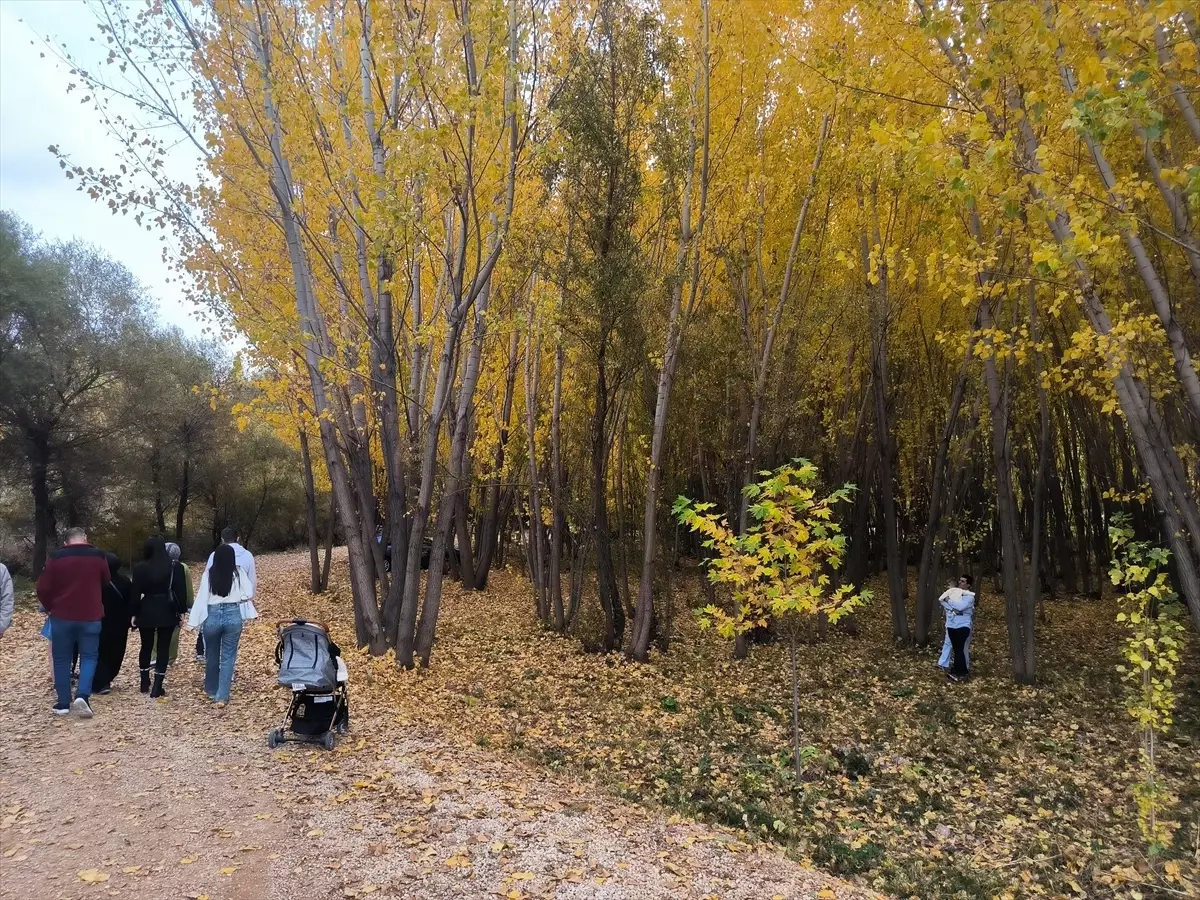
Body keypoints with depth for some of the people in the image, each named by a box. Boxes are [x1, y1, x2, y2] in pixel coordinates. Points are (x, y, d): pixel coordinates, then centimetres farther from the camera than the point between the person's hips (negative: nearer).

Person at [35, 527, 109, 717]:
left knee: (61, 659, 10)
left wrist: (51, 608, 13)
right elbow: (105, 583, 14)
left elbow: (42, 589, -3)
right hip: (90, 617, 0)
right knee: (89, 656, 6)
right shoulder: (98, 556, 0)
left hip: (62, 617, 0)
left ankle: (63, 703, 12)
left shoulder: (56, 558, -3)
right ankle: (83, 695, -12)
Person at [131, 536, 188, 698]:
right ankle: (157, 689, -1)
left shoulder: (140, 568, -4)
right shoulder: (174, 567, -4)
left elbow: (136, 593, -2)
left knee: (146, 647, 18)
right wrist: (181, 611, 3)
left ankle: (145, 684, 26)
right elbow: (180, 590, -4)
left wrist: (134, 614, 6)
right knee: (163, 649, 3)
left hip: (146, 612, 1)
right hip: (167, 612, -1)